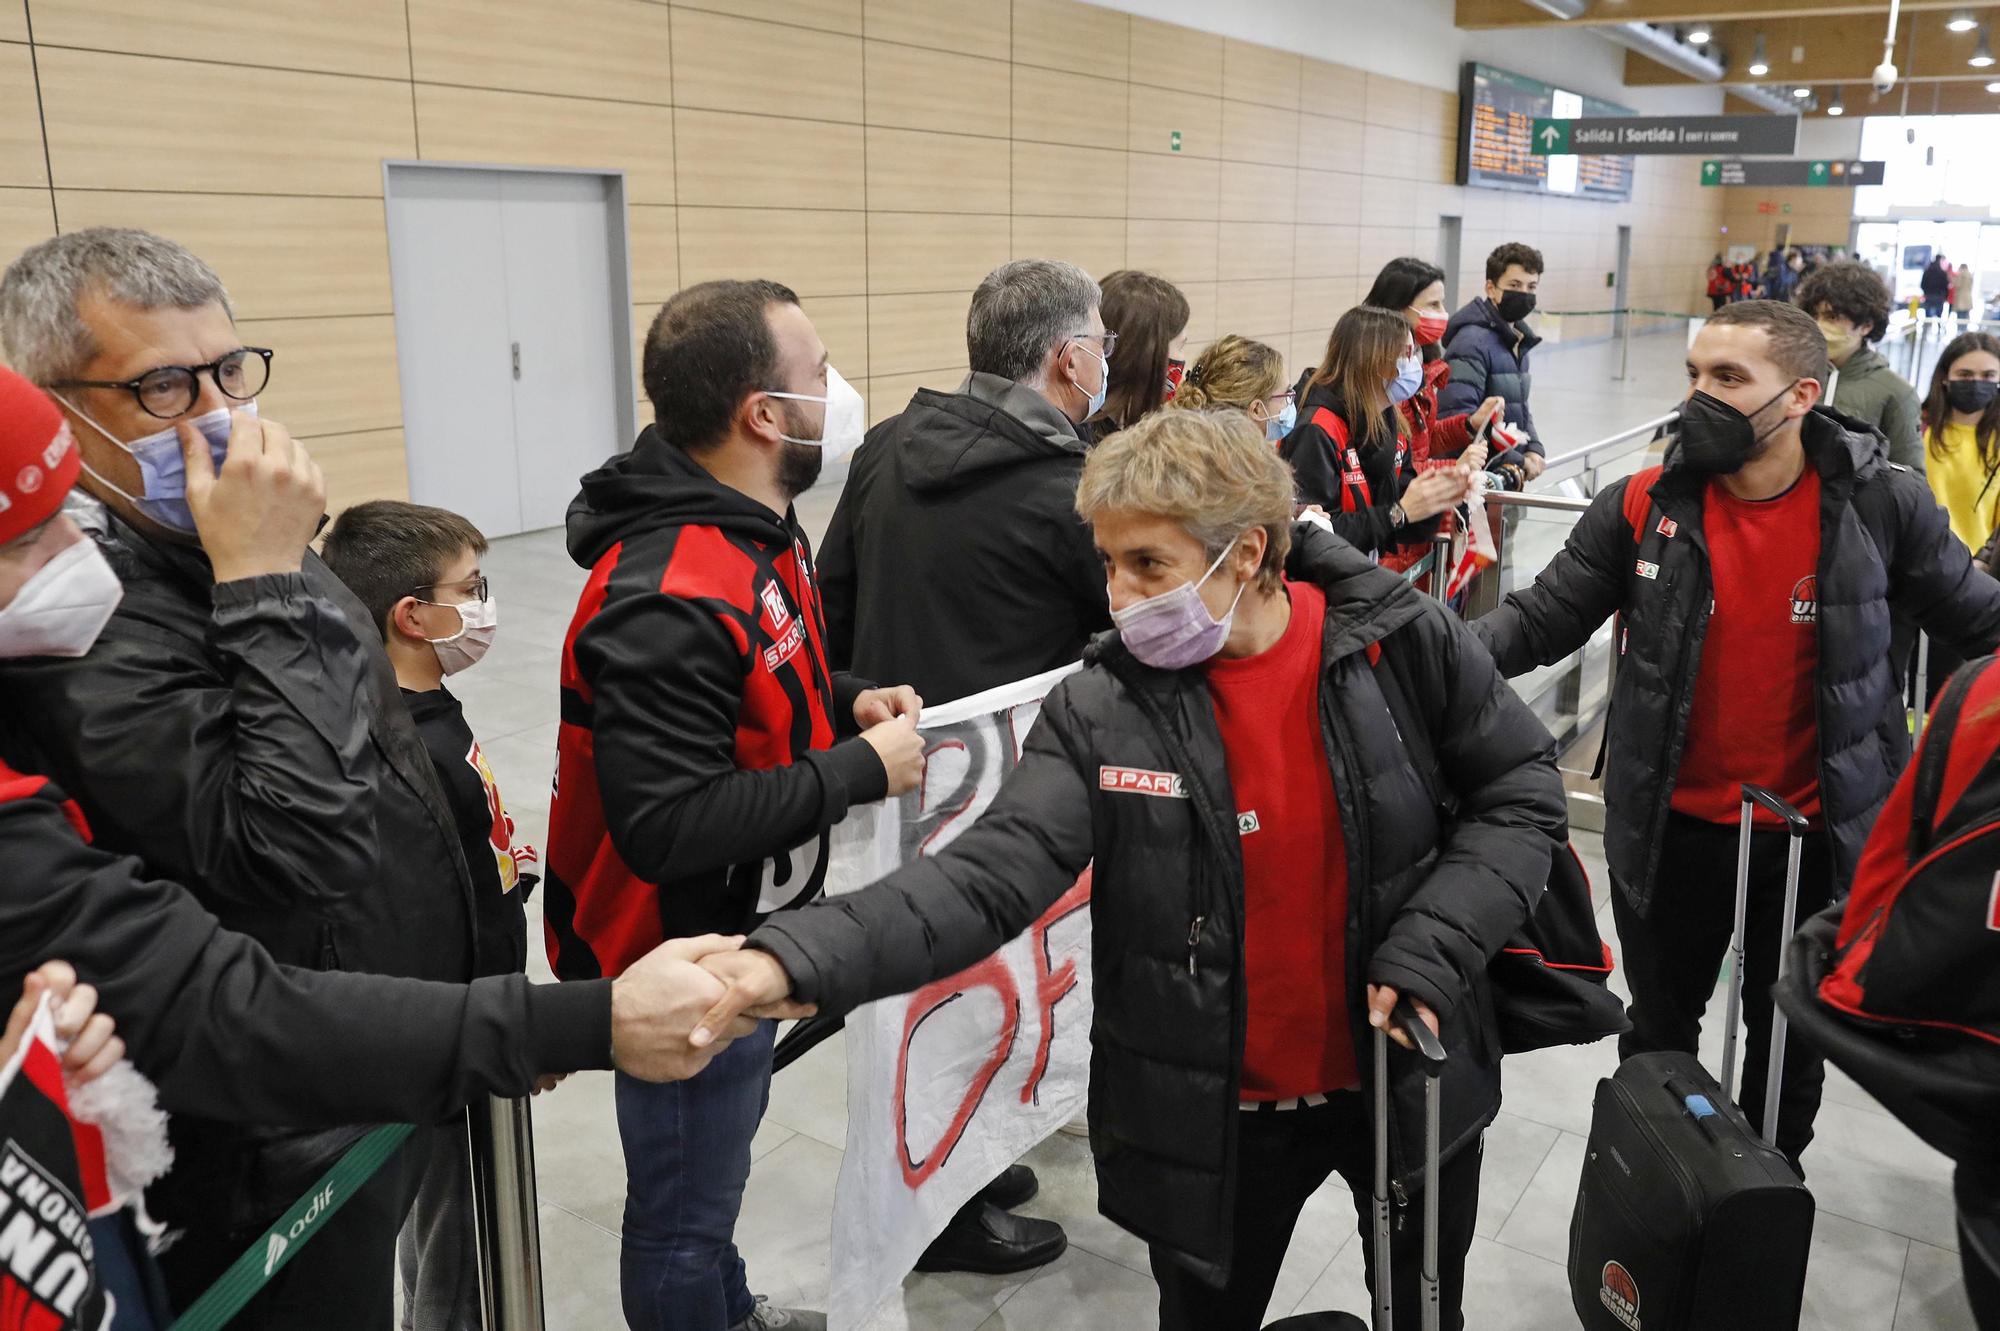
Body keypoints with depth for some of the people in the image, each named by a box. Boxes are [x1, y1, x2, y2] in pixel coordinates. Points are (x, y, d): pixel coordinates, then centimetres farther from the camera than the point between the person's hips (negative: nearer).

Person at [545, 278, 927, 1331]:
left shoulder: (759, 528, 1)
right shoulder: (672, 600, -32)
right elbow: (665, 824, -35)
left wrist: (846, 701, -2)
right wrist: (861, 771, -28)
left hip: (741, 932, 10)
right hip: (688, 966, -10)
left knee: (722, 1144, 32)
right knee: (684, 1214, 13)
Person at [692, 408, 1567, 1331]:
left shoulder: (1406, 643, -13)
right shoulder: (1101, 714, -15)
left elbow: (1520, 792, -2)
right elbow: (986, 878, -24)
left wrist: (1437, 942, -16)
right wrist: (796, 961, -38)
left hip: (1413, 1080, 1)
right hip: (1219, 1115, 0)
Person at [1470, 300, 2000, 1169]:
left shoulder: (1881, 505, -11)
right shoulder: (1642, 507, -11)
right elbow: (1543, 618, -10)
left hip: (1817, 833, 0)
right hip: (1671, 829, 0)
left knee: (1792, 1034, 22)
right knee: (1660, 1029, 20)